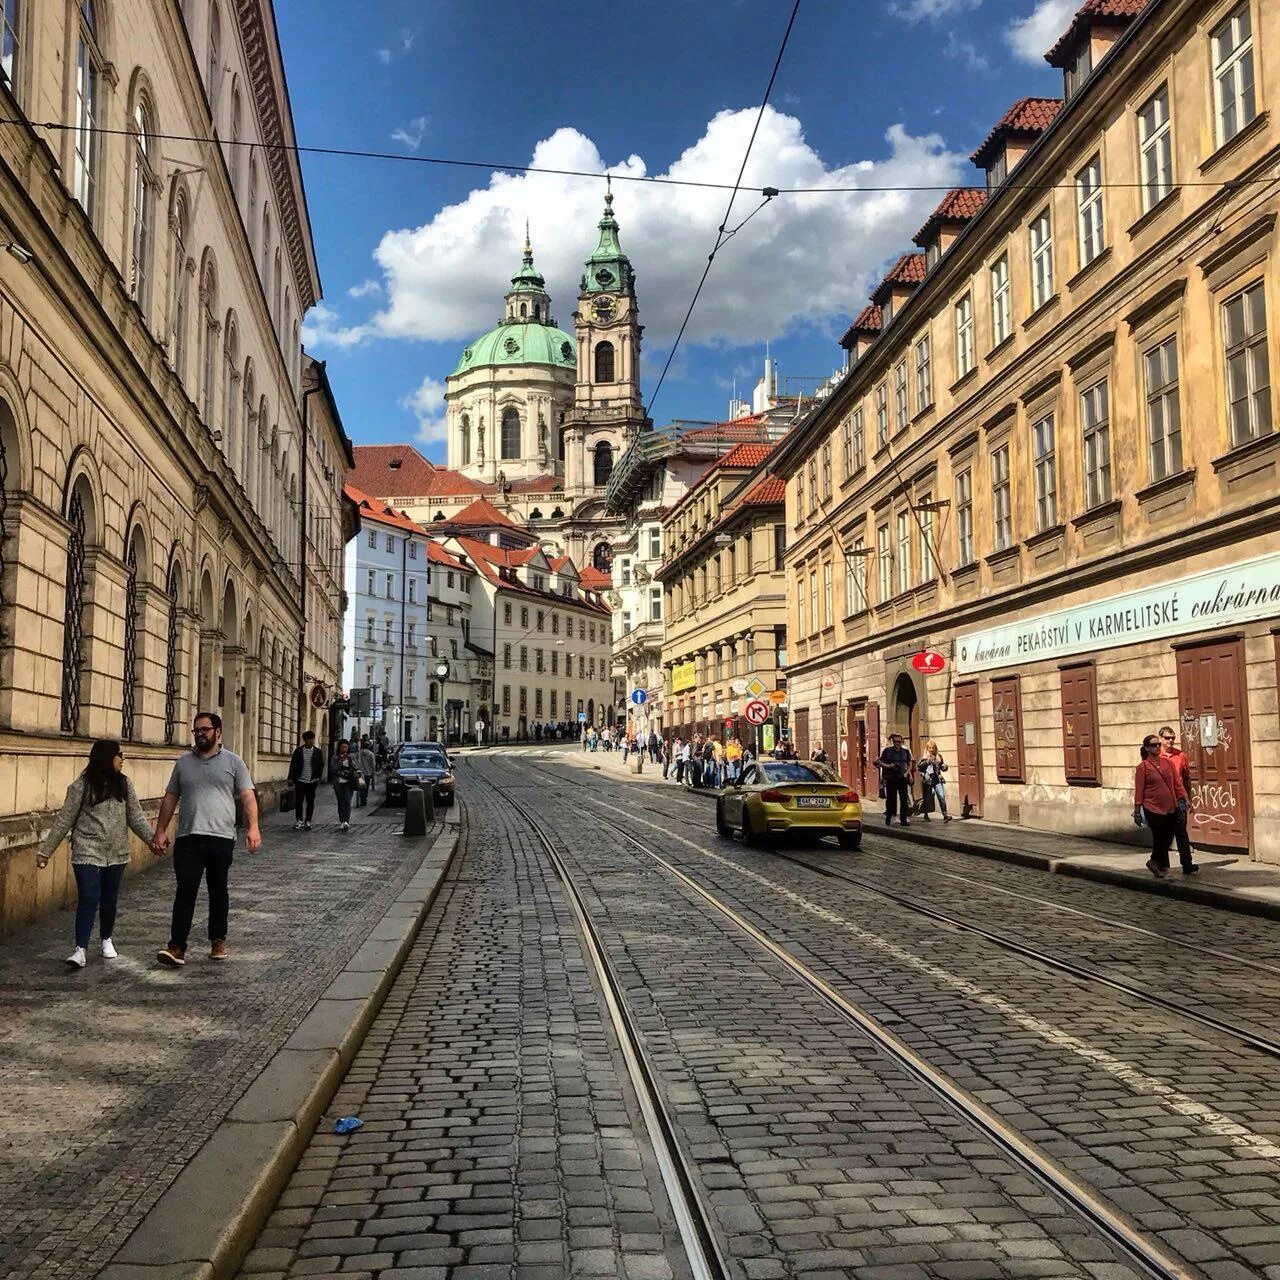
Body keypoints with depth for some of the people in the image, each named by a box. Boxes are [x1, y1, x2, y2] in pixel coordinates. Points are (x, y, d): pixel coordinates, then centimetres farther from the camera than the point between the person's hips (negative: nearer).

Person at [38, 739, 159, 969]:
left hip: (116, 854, 4)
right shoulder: (82, 786, -6)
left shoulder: (124, 784, 6)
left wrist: (151, 837, -8)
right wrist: (45, 850, -2)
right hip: (88, 853, -4)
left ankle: (106, 940, 31)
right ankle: (81, 949, -8)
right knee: (88, 899, -11)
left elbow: (135, 816, 6)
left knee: (110, 899, 12)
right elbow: (64, 820, -3)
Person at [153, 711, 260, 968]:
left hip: (221, 838, -1)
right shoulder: (183, 763, 13)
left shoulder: (233, 762, 5)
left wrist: (253, 827, -14)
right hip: (188, 838, 1)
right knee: (185, 892, -5)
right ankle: (177, 947, -8)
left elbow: (247, 796, -1)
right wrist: (160, 831, 9)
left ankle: (218, 941, 22)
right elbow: (170, 798, 16)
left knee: (218, 892, 9)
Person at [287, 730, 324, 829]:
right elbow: (293, 765, 2)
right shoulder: (298, 751, 2)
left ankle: (308, 821, 13)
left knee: (310, 802, 4)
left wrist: (318, 778, -3)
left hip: (312, 781, 1)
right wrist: (291, 778, -4)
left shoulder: (318, 752, 4)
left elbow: (321, 766, 6)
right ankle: (299, 821, 10)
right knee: (298, 801, -1)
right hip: (300, 781, -1)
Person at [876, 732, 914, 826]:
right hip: (891, 779, -2)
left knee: (904, 799, -3)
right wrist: (888, 766, -13)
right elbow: (880, 763, 5)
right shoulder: (887, 751, 2)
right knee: (891, 798, 1)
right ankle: (888, 817, 21)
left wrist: (906, 773, 1)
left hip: (902, 779, 2)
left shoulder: (905, 752, 9)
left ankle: (903, 820, 2)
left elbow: (909, 764, 17)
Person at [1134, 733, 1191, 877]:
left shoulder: (1166, 761, 7)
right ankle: (1163, 866, 19)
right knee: (1160, 838, 0)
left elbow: (1177, 782, 12)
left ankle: (1155, 862, 29)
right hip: (1153, 808, -5)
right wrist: (1137, 811, -7)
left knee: (1168, 838, 9)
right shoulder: (1142, 767, -7)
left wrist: (1182, 798, 5)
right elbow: (1139, 790, -7)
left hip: (1171, 807, 5)